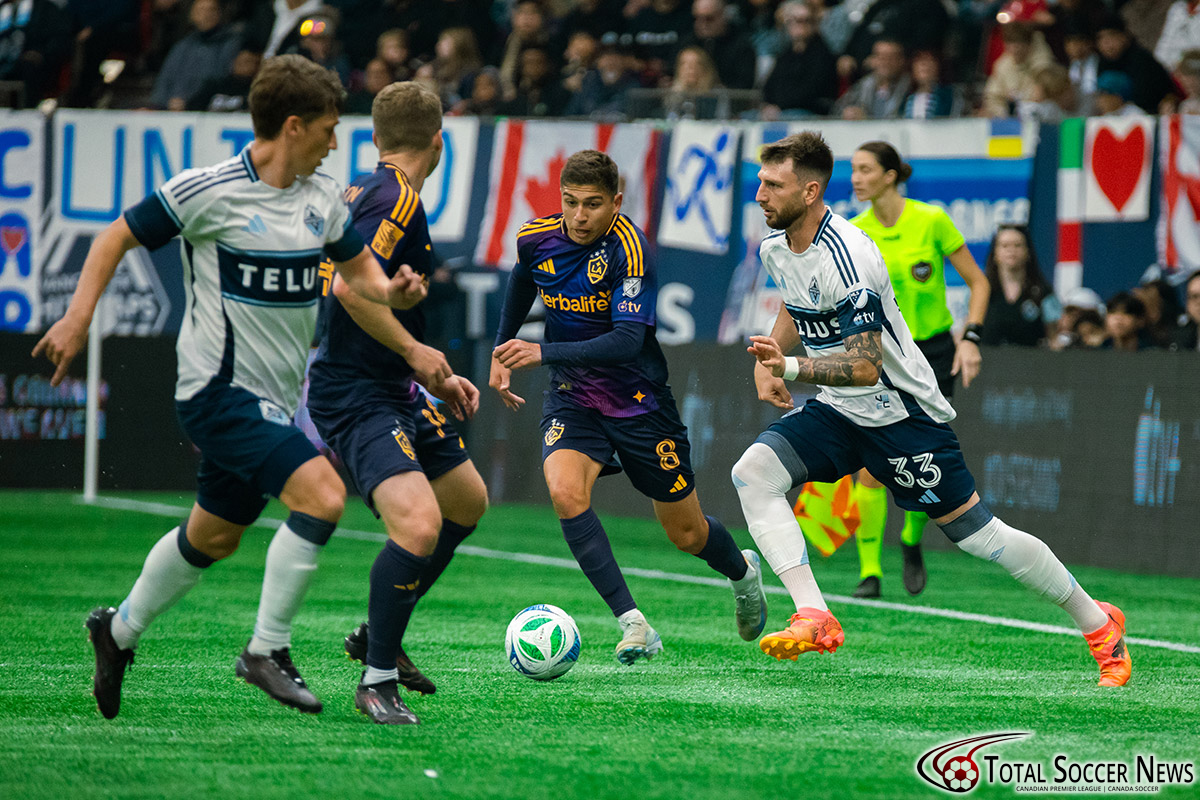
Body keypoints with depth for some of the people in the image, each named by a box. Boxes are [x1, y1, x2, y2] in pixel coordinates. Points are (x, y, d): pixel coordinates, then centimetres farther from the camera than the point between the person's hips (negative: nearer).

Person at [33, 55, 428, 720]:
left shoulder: (322, 197, 5)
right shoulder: (207, 191, -14)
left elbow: (357, 269, 16)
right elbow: (117, 237, -4)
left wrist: (391, 290, -7)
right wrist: (78, 317, -12)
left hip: (270, 398, 8)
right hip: (219, 389, -8)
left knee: (214, 536, 20)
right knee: (321, 493, -23)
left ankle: (119, 631, 42)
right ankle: (267, 651, -12)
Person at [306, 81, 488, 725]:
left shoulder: (366, 191, 15)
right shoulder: (397, 198, -15)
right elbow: (351, 287, -29)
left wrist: (436, 379, 24)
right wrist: (415, 352, -18)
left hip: (392, 390, 11)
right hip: (356, 399, -11)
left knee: (467, 502, 23)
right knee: (418, 523, -26)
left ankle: (378, 636, 34)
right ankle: (377, 678, -12)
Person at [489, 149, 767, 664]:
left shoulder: (628, 249, -25)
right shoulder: (536, 239, -8)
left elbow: (627, 341, -34)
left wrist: (543, 352, -41)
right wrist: (502, 351, 19)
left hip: (639, 401, -4)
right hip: (572, 396, 4)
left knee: (686, 535, 10)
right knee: (565, 492, -28)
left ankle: (742, 571, 47)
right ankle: (634, 626, -26)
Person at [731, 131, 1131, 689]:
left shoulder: (846, 258, -27)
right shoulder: (775, 247, 0)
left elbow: (866, 366, -29)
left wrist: (790, 368, -39)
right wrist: (769, 358, 8)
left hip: (899, 411, -8)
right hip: (836, 411, 8)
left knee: (975, 533, -3)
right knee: (752, 472, -15)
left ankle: (1096, 621, 15)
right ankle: (814, 620, -19)